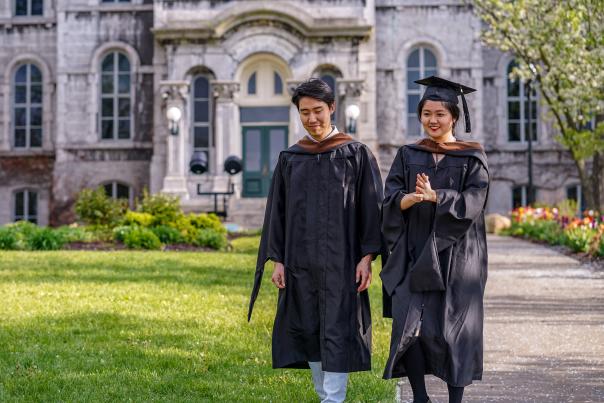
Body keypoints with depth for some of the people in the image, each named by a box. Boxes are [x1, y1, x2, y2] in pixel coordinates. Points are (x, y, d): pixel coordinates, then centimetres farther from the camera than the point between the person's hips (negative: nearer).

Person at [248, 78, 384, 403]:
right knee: (308, 331, 7)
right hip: (299, 262, 4)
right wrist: (277, 259, 4)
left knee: (337, 330, -6)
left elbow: (371, 207, -1)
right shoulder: (290, 159, 10)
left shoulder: (356, 154, 1)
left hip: (340, 260, -4)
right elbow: (277, 211, 11)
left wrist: (367, 257, -9)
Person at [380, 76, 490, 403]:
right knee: (408, 323, -6)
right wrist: (411, 198, -24)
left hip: (455, 255, -2)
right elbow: (391, 199, -2)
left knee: (453, 329, 0)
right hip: (414, 254, 2)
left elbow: (474, 202, -11)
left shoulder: (472, 158, 2)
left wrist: (434, 196, -24)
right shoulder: (408, 156, 9)